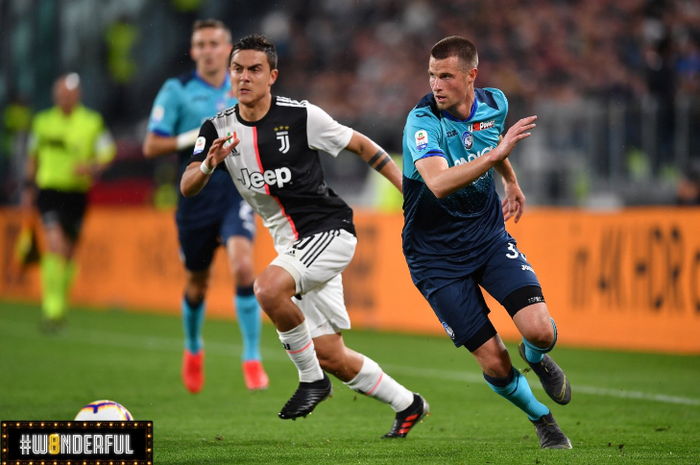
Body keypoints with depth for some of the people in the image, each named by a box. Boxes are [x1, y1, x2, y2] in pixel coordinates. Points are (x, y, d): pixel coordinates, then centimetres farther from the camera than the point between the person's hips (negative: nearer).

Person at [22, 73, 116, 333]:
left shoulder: (93, 122, 1)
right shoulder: (43, 122, 8)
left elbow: (108, 153, 1)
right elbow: (32, 157, 19)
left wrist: (92, 167, -19)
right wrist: (29, 188, 17)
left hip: (77, 193, 0)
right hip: (49, 191, 0)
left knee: (69, 252, 8)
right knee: (55, 243, -19)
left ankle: (59, 302, 31)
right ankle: (53, 308, -17)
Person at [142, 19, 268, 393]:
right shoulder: (176, 91, -1)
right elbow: (151, 146, -6)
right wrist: (198, 135, -16)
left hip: (236, 191, 1)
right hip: (196, 195, 0)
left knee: (243, 267, -22)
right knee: (197, 284, 11)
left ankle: (252, 359, -16)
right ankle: (193, 349, 41)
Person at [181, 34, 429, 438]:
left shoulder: (300, 116, -13)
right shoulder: (219, 130, -1)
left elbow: (361, 145, -2)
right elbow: (188, 188, -9)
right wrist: (210, 164, -30)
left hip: (330, 231, -6)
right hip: (292, 245, 6)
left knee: (268, 288, -32)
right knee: (330, 356, 7)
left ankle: (312, 378, -11)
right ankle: (408, 405, 29)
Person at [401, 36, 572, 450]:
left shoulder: (495, 104, -4)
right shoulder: (422, 122, -22)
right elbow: (439, 183, -40)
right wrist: (494, 154, -48)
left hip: (489, 235, 4)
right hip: (437, 255, -4)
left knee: (540, 330, -18)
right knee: (495, 363, -7)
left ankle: (536, 359, 20)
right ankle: (541, 418, 23)